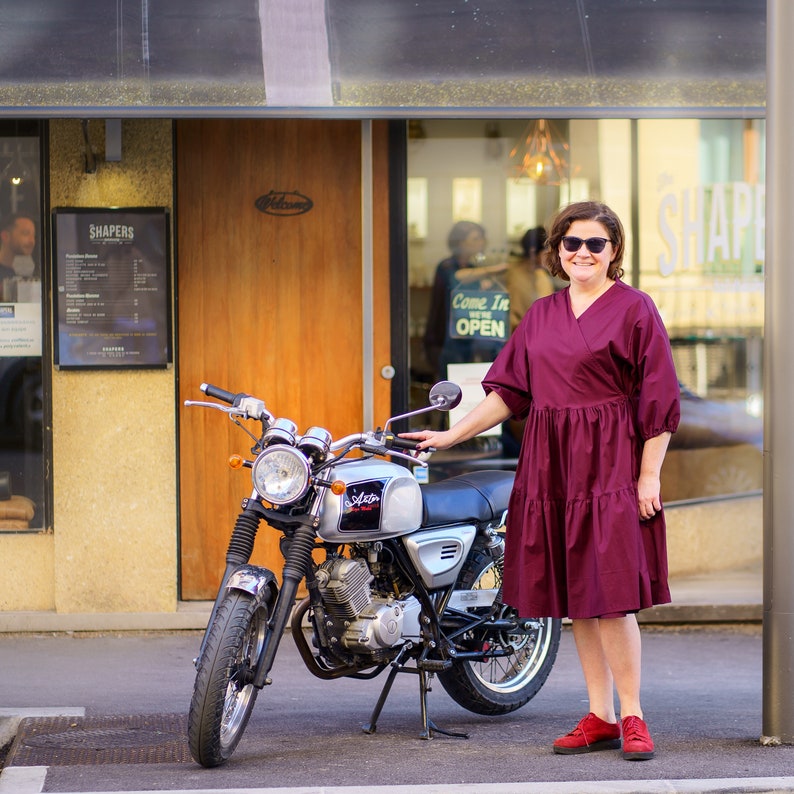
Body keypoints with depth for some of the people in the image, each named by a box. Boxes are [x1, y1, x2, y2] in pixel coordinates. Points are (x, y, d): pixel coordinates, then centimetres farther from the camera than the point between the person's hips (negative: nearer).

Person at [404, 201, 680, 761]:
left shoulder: (634, 309, -2)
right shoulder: (542, 314, 14)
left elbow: (658, 399, -5)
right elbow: (509, 390, 16)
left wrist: (650, 474, -11)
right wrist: (453, 434, 9)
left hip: (610, 463, -6)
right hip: (551, 463, 6)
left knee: (609, 593, -11)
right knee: (575, 598, 6)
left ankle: (633, 718, -2)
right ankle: (600, 718, 12)